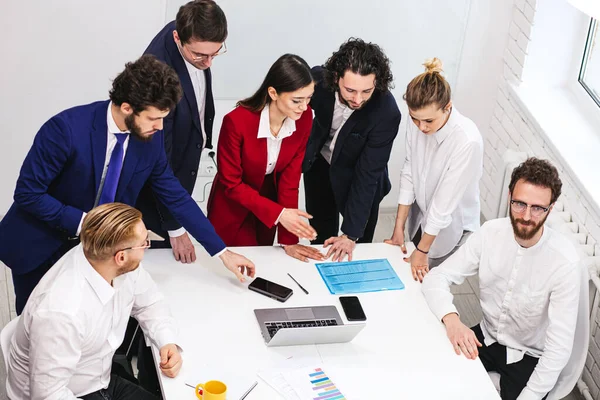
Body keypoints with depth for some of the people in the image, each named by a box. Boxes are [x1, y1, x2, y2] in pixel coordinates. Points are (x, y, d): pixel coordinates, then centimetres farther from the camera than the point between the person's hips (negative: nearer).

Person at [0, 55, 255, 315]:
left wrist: (222, 252, -3)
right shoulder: (66, 128, -28)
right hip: (39, 246, -4)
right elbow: (27, 193, -22)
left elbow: (175, 197, -2)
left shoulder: (150, 137, -11)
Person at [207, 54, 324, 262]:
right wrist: (278, 213, -31)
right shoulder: (237, 121, -33)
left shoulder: (304, 118, -20)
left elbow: (290, 177, -15)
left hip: (268, 197, 4)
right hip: (233, 209, -4)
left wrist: (288, 239, -17)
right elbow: (231, 183, -23)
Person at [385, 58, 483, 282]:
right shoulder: (416, 124, -17)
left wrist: (422, 250, -16)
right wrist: (399, 228, -1)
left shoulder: (467, 141, -33)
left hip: (450, 228, -5)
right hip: (421, 217, 5)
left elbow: (445, 201, -26)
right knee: (413, 281, 17)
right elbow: (409, 173, -5)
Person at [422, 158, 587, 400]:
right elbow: (436, 278, -10)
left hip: (529, 356, -3)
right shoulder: (491, 233, -12)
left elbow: (559, 347, -24)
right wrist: (451, 318, -30)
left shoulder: (565, 262, -25)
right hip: (486, 337, 4)